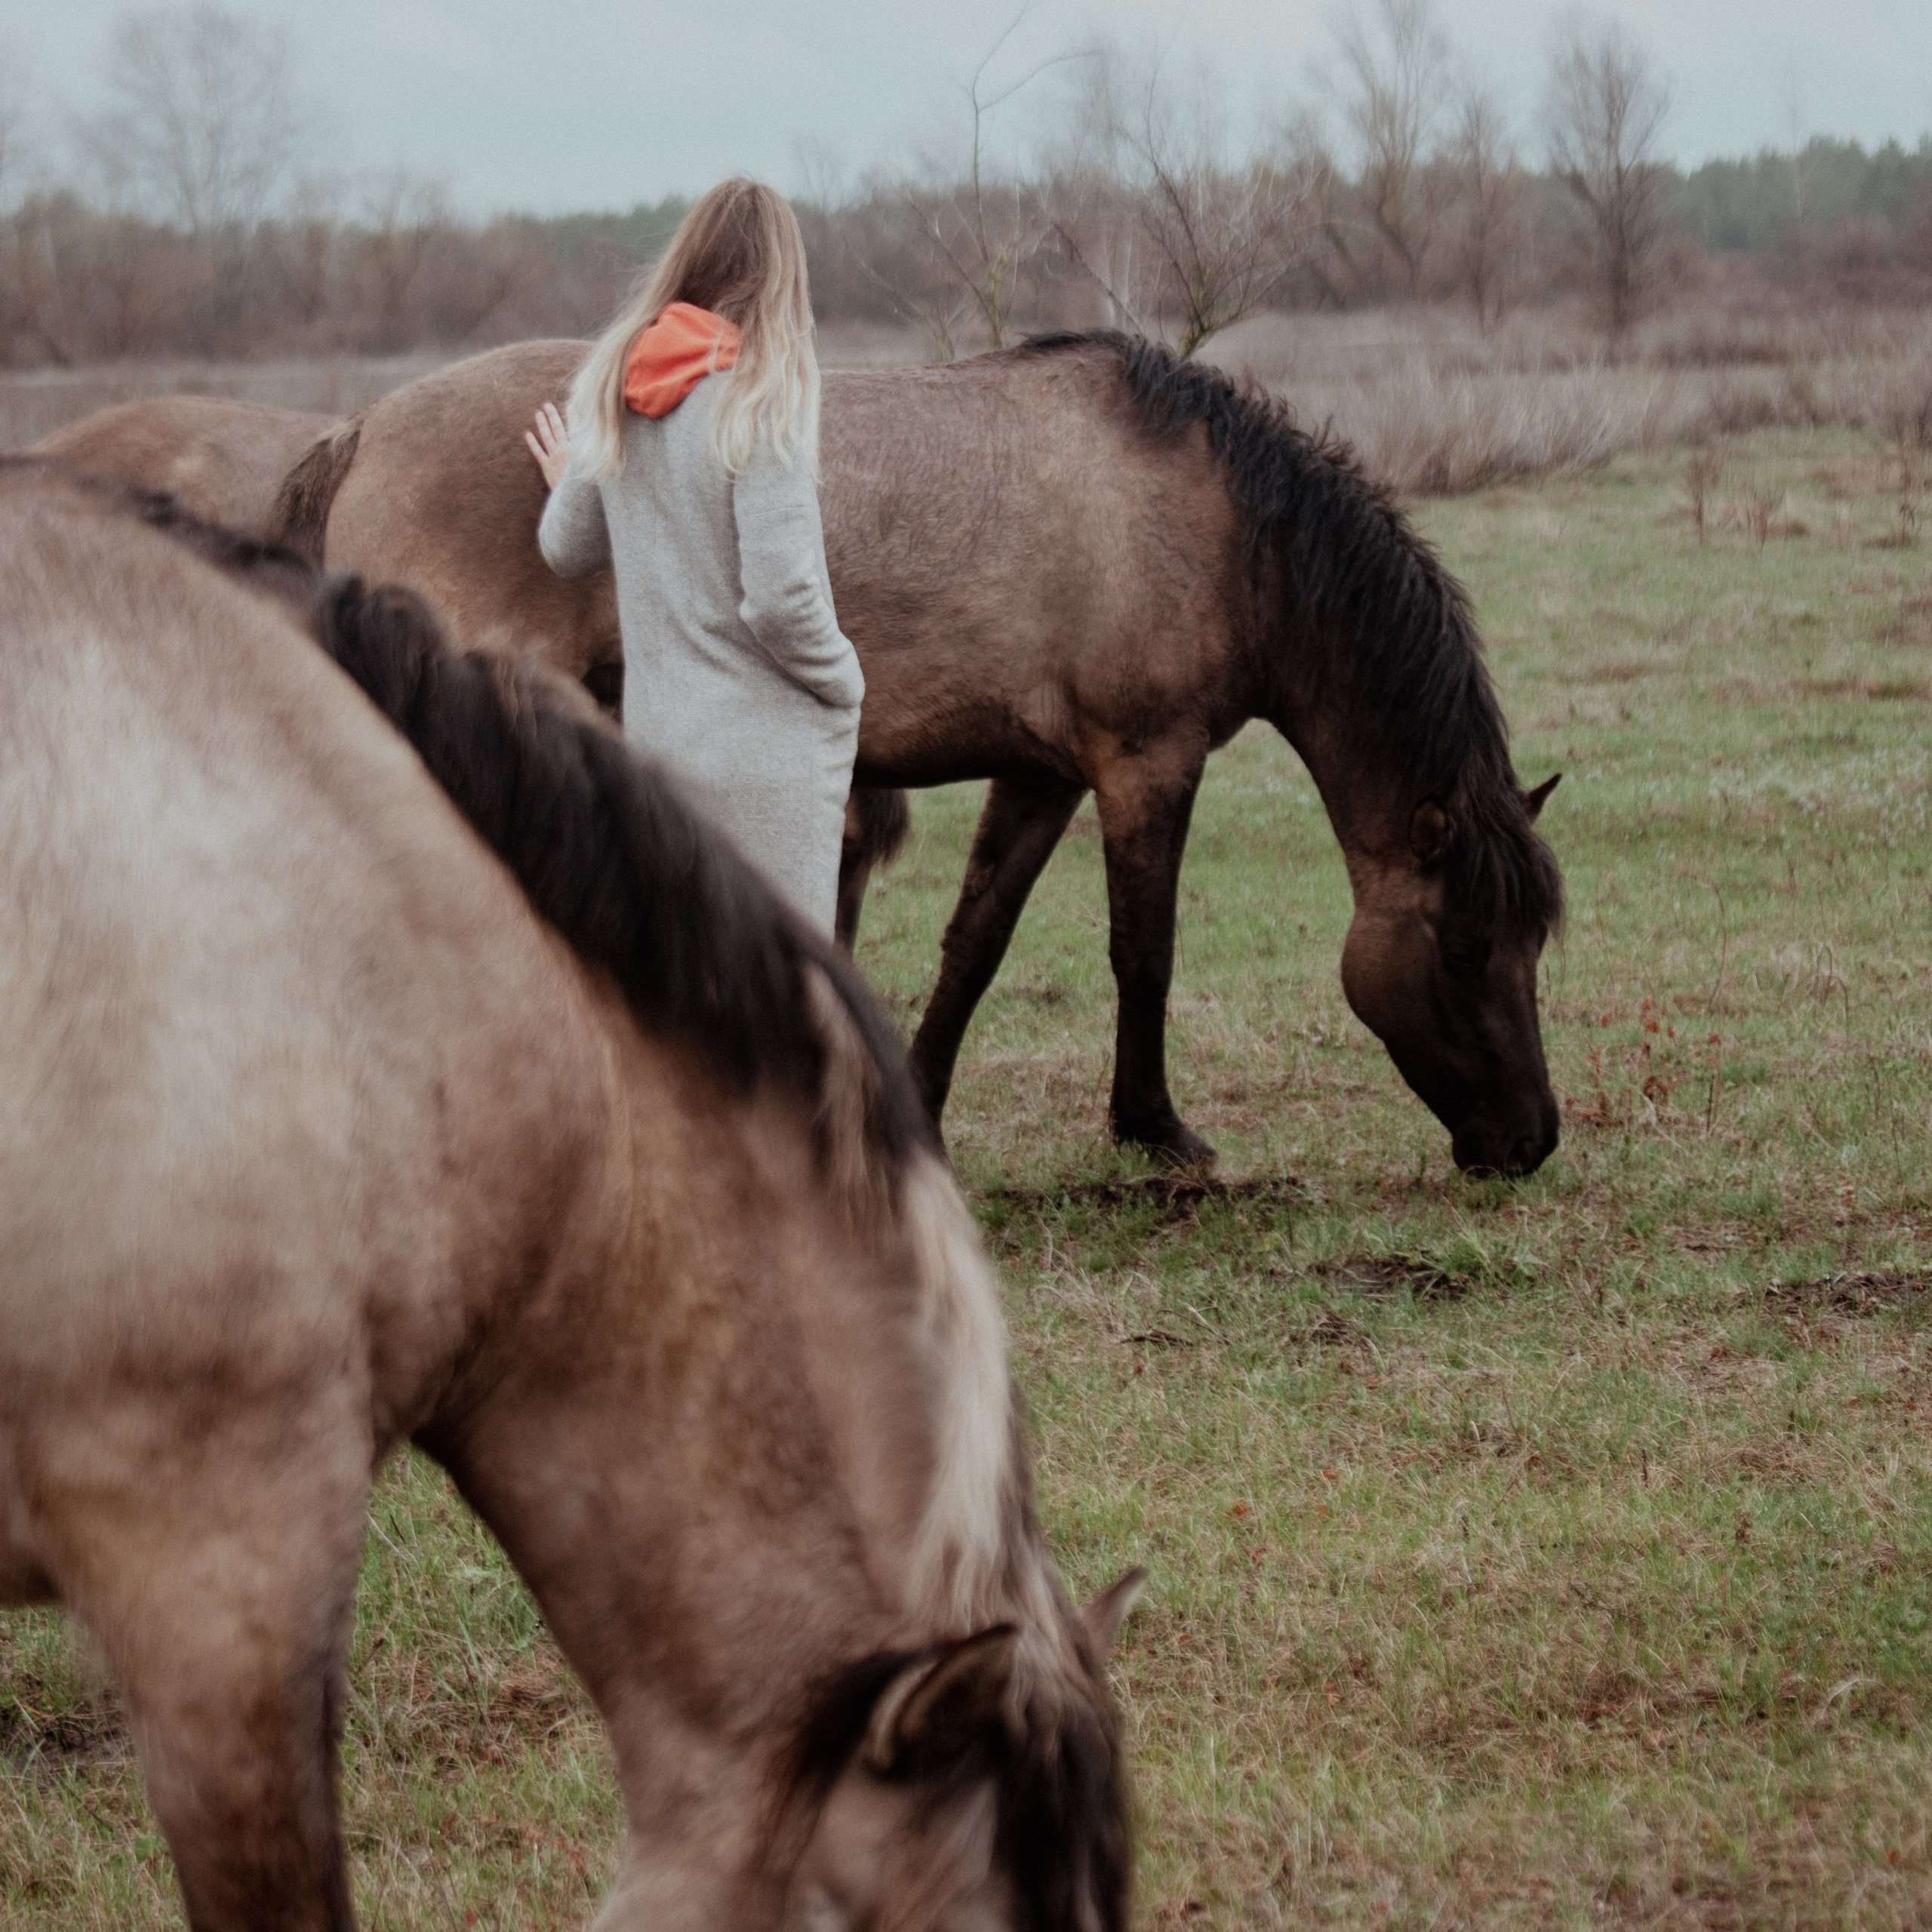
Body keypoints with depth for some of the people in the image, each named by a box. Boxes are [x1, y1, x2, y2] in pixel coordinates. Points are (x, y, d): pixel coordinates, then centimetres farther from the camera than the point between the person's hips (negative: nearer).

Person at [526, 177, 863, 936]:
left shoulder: (612, 389, 4)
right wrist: (843, 682, -3)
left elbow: (568, 550, 15)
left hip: (651, 731, 7)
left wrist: (573, 485, 37)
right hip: (764, 745, -7)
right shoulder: (762, 398, -16)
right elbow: (779, 597, -21)